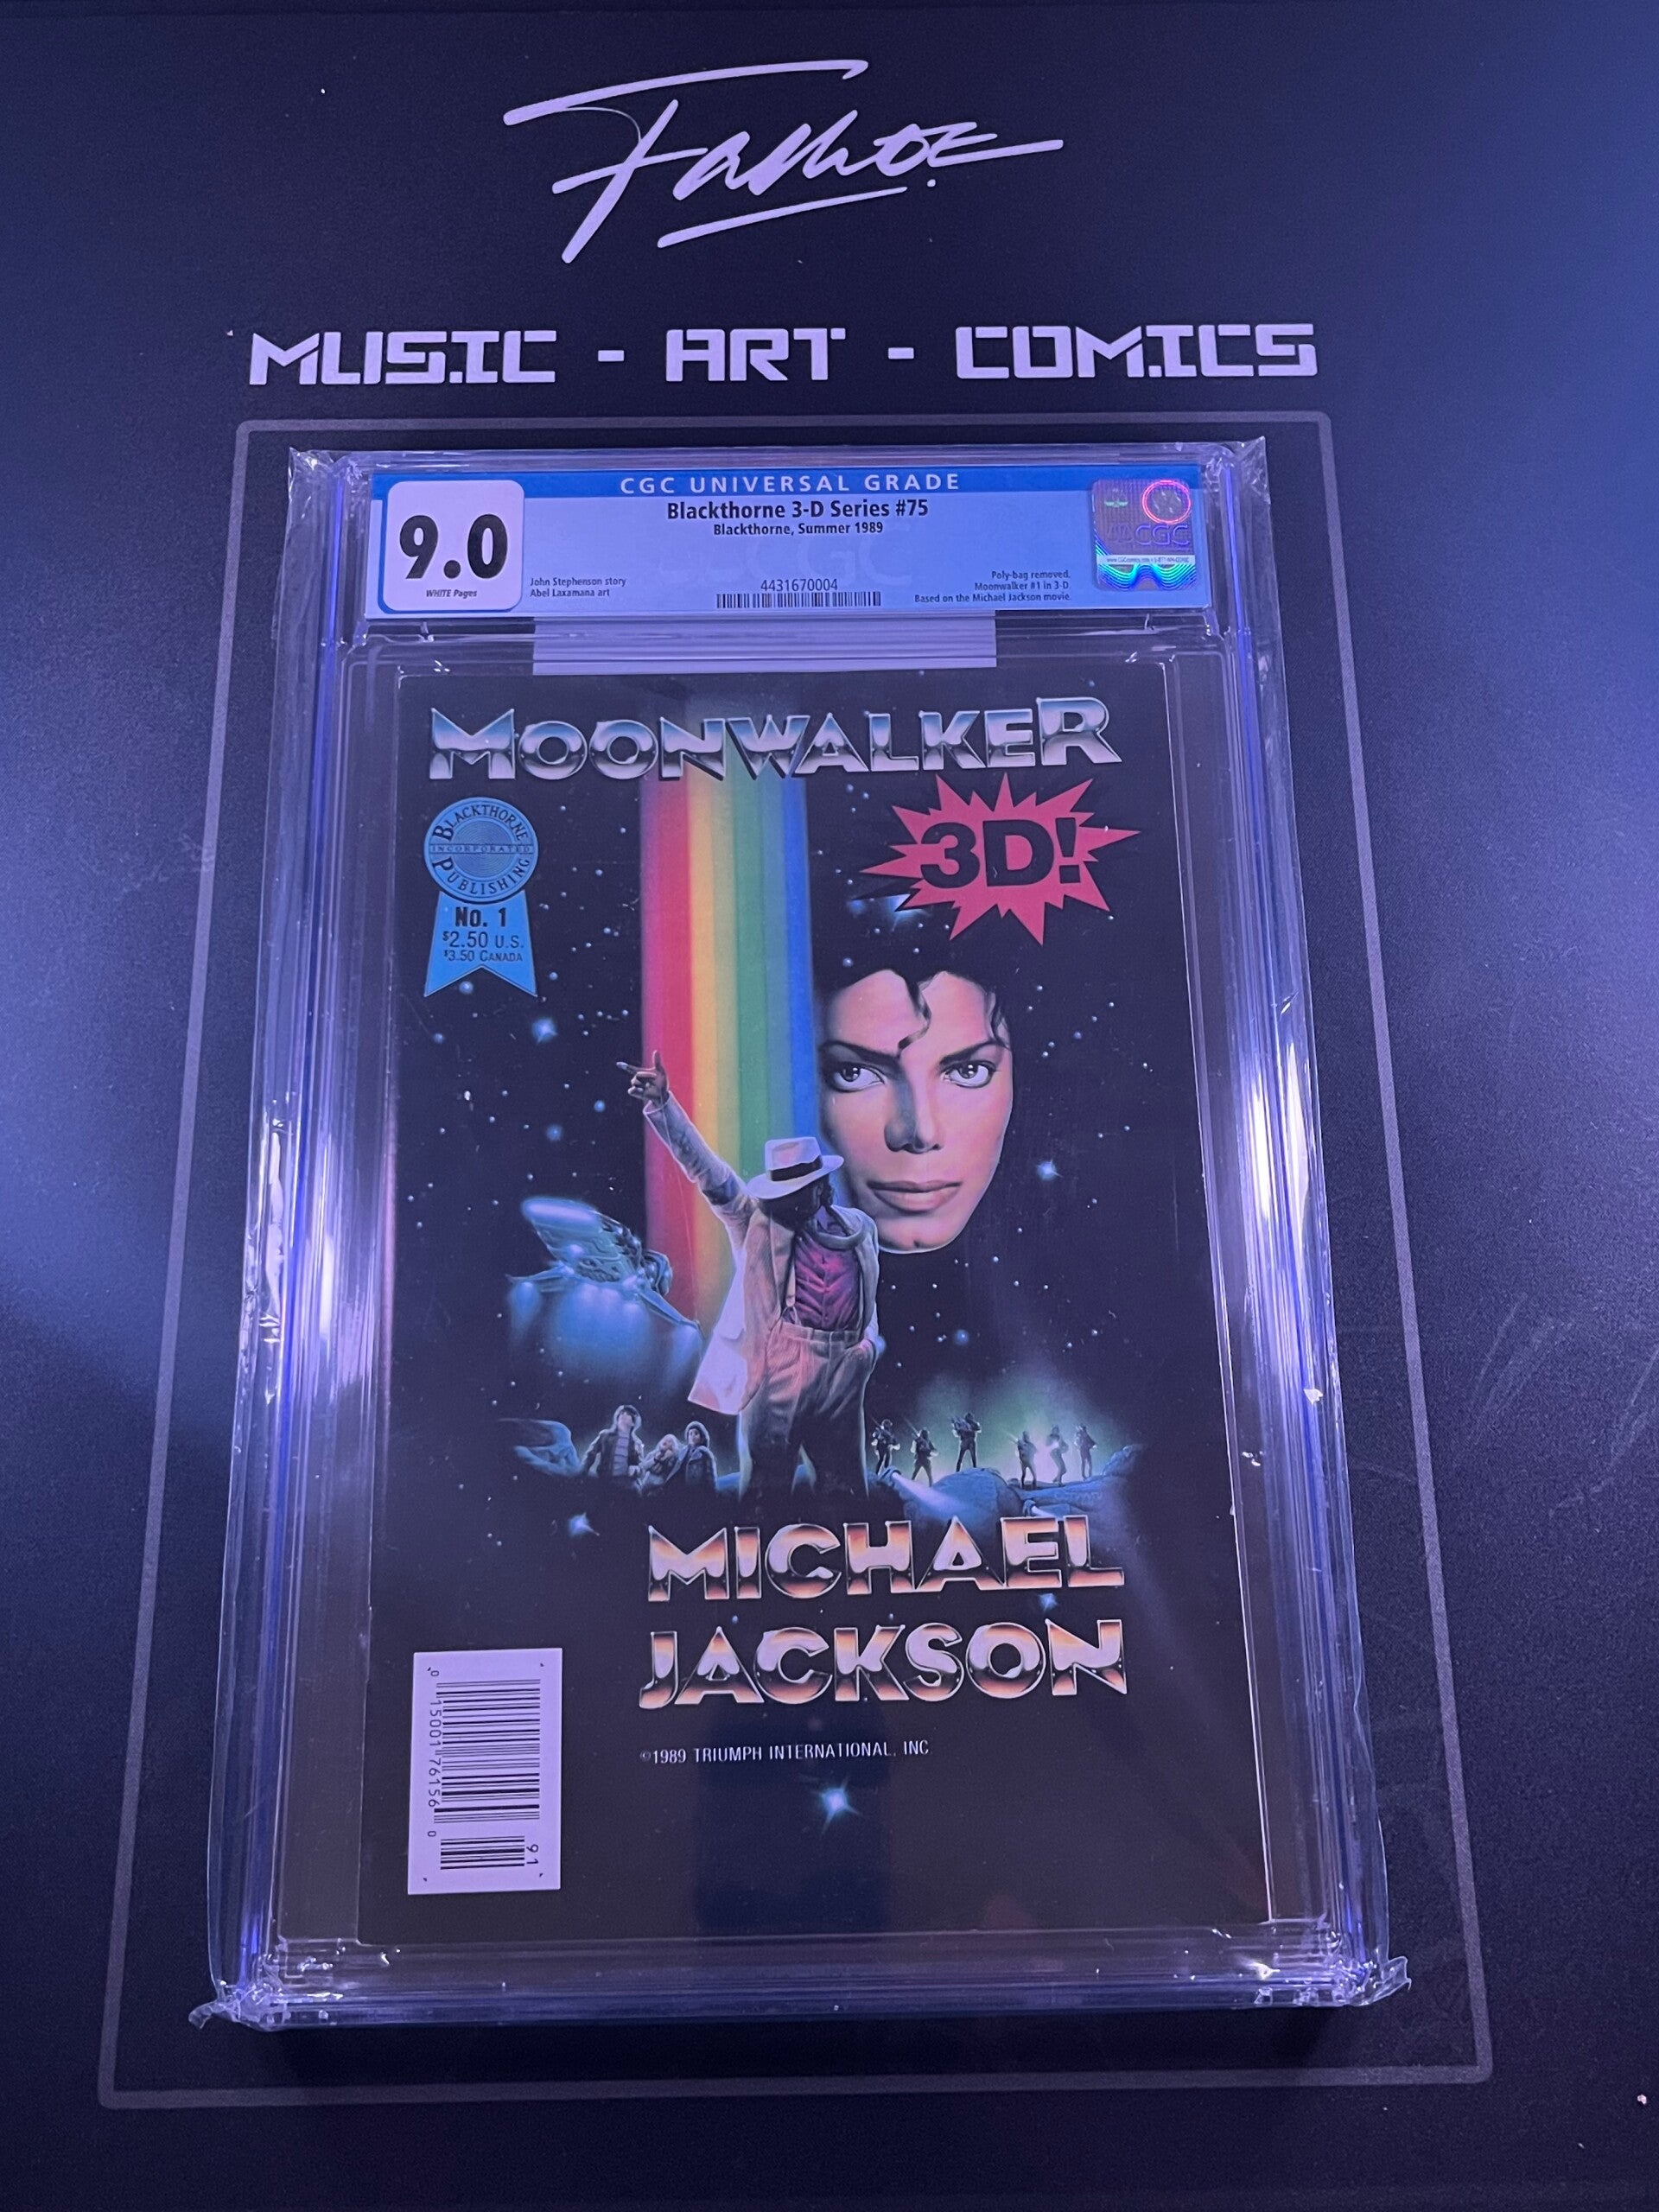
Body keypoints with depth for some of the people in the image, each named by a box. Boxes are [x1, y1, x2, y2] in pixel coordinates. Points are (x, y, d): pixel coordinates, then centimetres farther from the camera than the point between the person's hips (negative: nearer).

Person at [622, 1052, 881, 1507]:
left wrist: (870, 1342, 5)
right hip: (777, 1365, -3)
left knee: (844, 1486, 12)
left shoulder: (859, 1227, 10)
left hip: (843, 1369, 3)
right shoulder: (757, 1220, 1)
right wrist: (662, 1104, -20)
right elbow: (706, 1169, -10)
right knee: (766, 1487, 3)